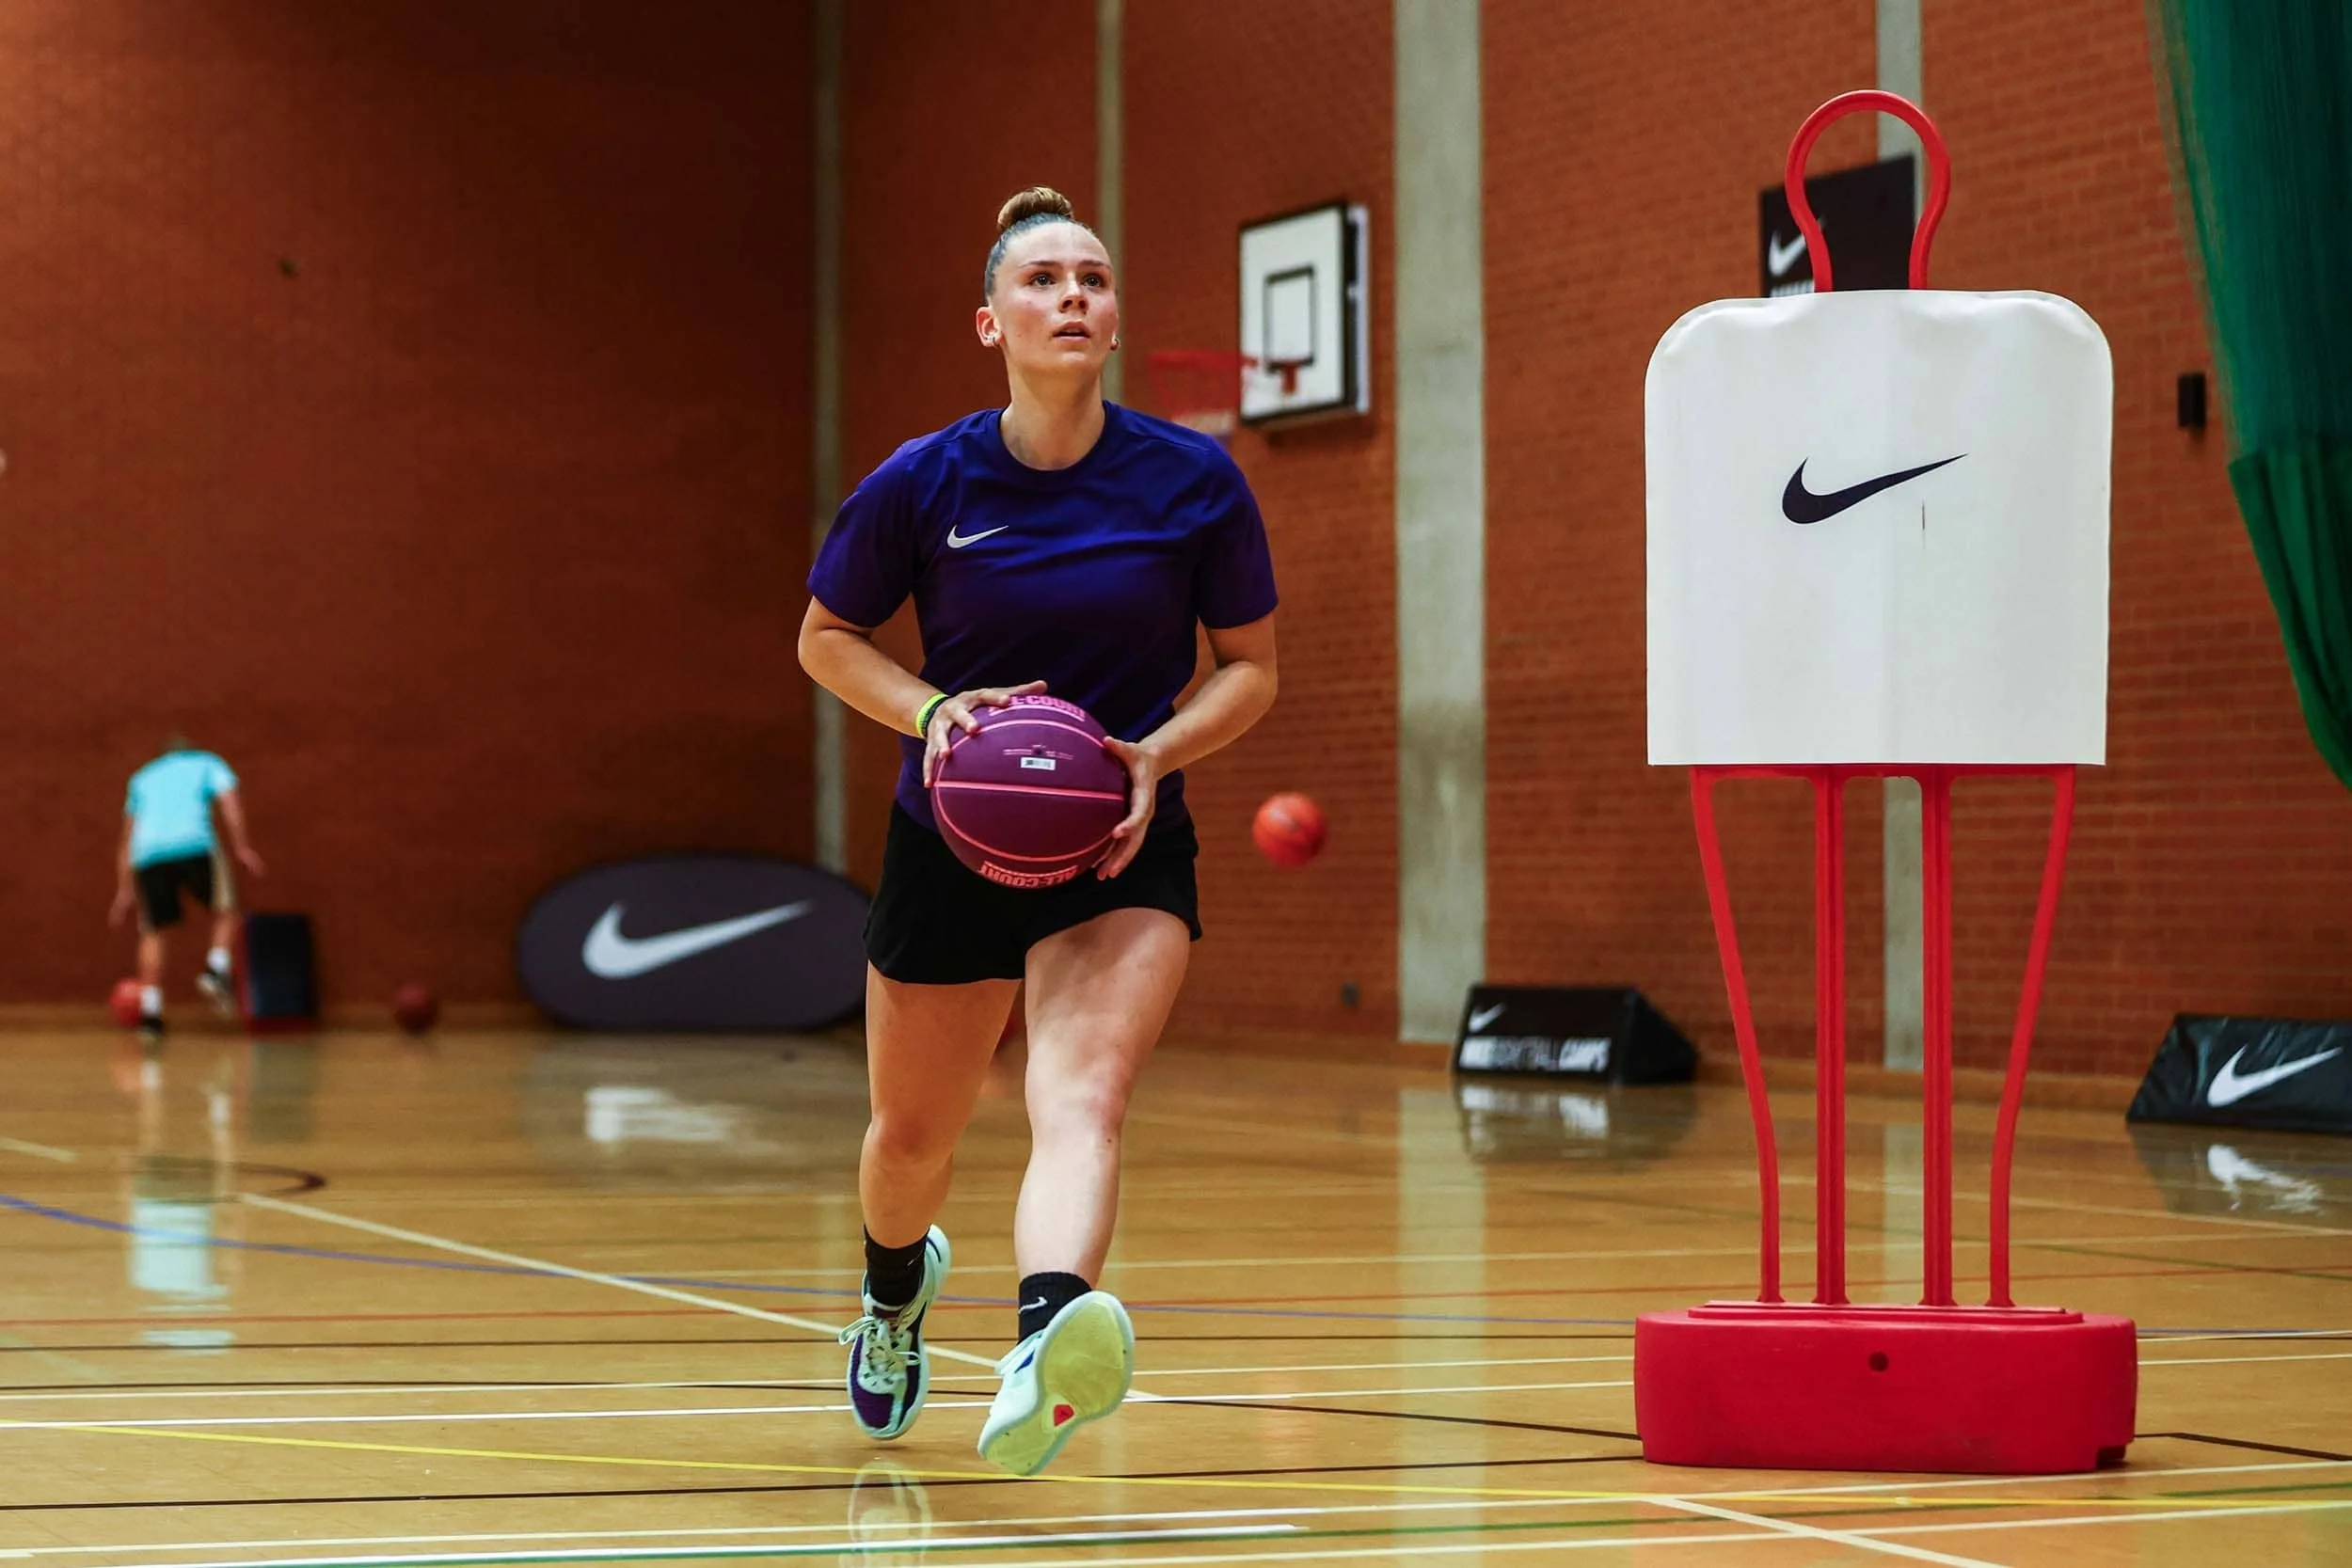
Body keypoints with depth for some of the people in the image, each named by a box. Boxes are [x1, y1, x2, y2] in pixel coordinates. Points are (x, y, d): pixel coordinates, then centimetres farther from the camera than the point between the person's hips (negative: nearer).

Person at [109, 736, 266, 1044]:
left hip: (148, 856, 3)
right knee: (225, 911, 16)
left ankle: (150, 1012, 1)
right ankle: (217, 970, -8)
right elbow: (230, 799, 6)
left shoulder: (143, 778, 34)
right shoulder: (207, 763, 26)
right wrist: (242, 848, 0)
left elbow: (127, 839, 29)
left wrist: (124, 890, 28)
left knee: (152, 932, 12)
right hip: (195, 846, -3)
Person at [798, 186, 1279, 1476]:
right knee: (912, 1135, 16)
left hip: (1123, 849, -1)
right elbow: (827, 638, 4)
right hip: (950, 843, 2)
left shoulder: (1196, 482, -8)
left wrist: (1154, 753, -18)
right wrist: (934, 712, -15)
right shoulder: (923, 482, -8)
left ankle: (1046, 1350, -50)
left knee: (1083, 1092, -28)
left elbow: (1251, 668, 2)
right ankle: (897, 1283, 52)